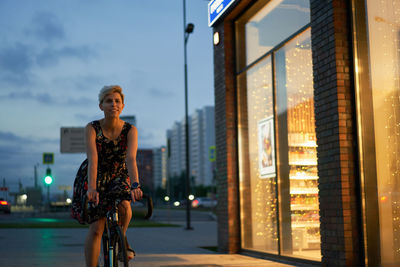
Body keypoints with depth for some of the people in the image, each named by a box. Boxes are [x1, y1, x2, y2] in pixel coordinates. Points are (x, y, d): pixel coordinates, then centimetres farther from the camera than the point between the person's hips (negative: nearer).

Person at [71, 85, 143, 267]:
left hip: (119, 176, 1)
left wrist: (135, 185, -44)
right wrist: (92, 188, -43)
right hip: (95, 177, -1)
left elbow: (131, 159, -28)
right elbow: (92, 159, -30)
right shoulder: (92, 128, -17)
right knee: (96, 227, -13)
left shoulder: (130, 130, -15)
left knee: (123, 205, -29)